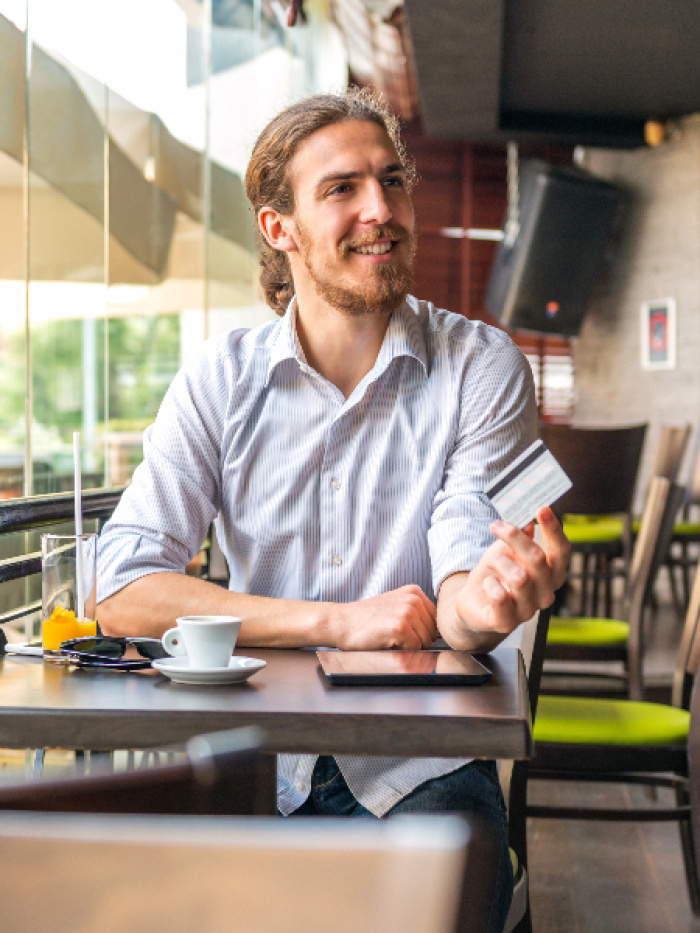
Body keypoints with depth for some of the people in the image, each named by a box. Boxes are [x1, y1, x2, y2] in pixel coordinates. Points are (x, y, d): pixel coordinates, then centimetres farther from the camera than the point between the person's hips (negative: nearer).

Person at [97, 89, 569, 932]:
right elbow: (123, 594, -9)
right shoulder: (219, 383, 1)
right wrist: (338, 622, -15)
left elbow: (457, 597, -10)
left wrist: (488, 602, -35)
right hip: (255, 759, 2)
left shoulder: (481, 367, -1)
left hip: (417, 767, -1)